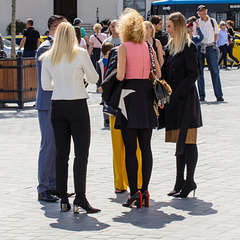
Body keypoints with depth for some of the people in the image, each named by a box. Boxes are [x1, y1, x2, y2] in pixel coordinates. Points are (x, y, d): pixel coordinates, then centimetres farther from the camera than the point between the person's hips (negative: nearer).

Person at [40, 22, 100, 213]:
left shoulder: (48, 57, 3)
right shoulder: (80, 54, -7)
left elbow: (45, 85, 9)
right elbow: (94, 79, 0)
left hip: (57, 106, 4)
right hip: (77, 106, -4)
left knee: (61, 153, 7)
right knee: (81, 153, -3)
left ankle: (63, 199, 8)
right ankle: (80, 197, -12)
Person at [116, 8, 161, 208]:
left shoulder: (124, 48, -7)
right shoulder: (148, 47, 8)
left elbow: (120, 76, -14)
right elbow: (158, 73, 7)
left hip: (129, 95, -5)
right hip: (147, 93, 5)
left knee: (130, 148, -2)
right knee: (146, 147, 8)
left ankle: (134, 192, -5)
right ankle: (145, 191, 8)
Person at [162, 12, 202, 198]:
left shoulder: (188, 47, -10)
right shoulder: (171, 46, 15)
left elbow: (193, 74, -15)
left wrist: (177, 94, -18)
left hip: (186, 99, -8)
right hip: (174, 99, 8)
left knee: (187, 141, -5)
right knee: (180, 141, 10)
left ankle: (189, 181, 0)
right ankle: (180, 181, 13)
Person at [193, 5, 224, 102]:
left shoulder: (213, 21, 8)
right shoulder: (196, 23, 2)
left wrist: (213, 43, 12)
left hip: (211, 48, 1)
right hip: (200, 49, -1)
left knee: (215, 71, -5)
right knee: (200, 72, 1)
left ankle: (219, 95, -5)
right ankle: (202, 95, 8)